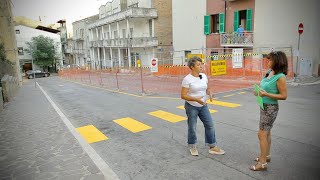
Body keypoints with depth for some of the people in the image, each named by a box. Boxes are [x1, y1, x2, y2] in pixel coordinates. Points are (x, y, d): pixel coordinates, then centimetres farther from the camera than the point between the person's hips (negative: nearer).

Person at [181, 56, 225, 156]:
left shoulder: (204, 76, 1)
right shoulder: (187, 79, -17)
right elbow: (183, 95, -17)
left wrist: (209, 93, -8)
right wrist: (196, 99, -27)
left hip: (203, 106, 5)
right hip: (191, 106, -5)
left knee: (210, 125, 6)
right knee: (192, 128, 8)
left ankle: (212, 147, 22)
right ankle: (192, 147, 31)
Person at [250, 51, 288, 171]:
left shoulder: (280, 77, -19)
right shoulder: (269, 72, 5)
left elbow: (284, 96, -18)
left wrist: (266, 94, -25)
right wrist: (259, 92, 2)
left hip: (270, 108, -9)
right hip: (264, 106, 9)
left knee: (262, 134, -5)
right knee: (266, 132, 20)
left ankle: (262, 163, 6)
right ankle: (266, 155, 36)